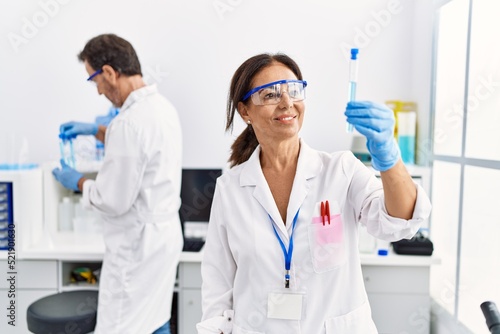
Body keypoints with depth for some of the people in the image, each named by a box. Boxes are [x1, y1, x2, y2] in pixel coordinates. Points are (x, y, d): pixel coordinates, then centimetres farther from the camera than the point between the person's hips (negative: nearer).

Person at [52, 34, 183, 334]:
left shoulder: (130, 121, -25)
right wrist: (96, 131, 24)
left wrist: (78, 182, -2)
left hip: (137, 244, -9)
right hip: (164, 233, 9)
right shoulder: (162, 106, 5)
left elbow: (113, 201, -20)